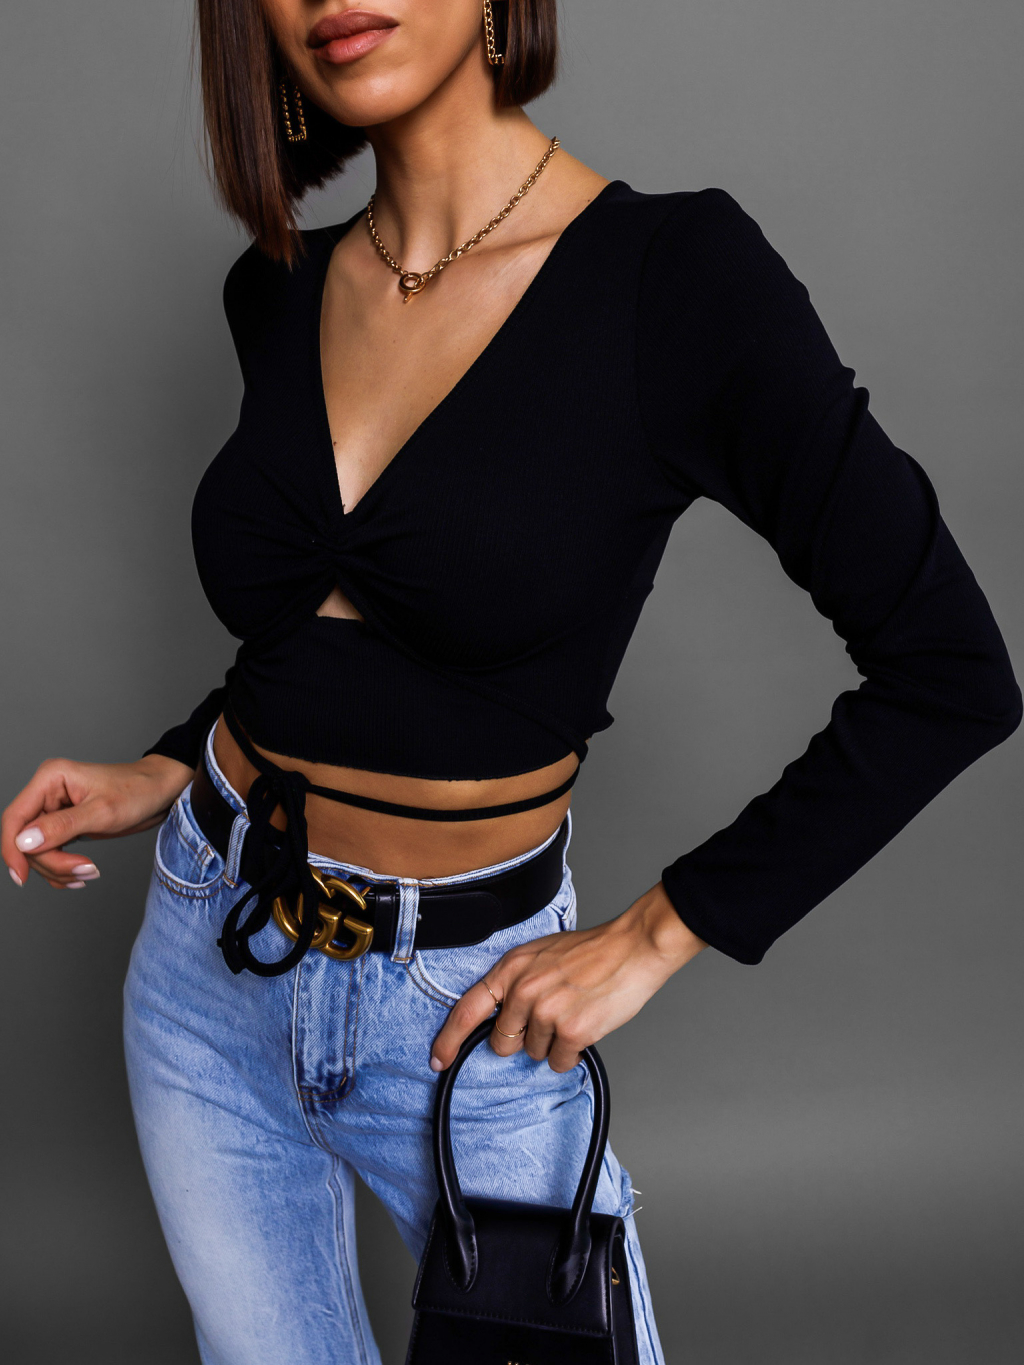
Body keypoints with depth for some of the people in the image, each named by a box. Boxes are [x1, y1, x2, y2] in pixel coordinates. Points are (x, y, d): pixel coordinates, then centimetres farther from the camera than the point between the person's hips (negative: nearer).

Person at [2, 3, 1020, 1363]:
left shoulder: (681, 276, -18)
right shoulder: (277, 292, -2)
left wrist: (653, 937, -13)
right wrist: (171, 773, 3)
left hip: (456, 1004, -4)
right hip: (206, 955, 5)